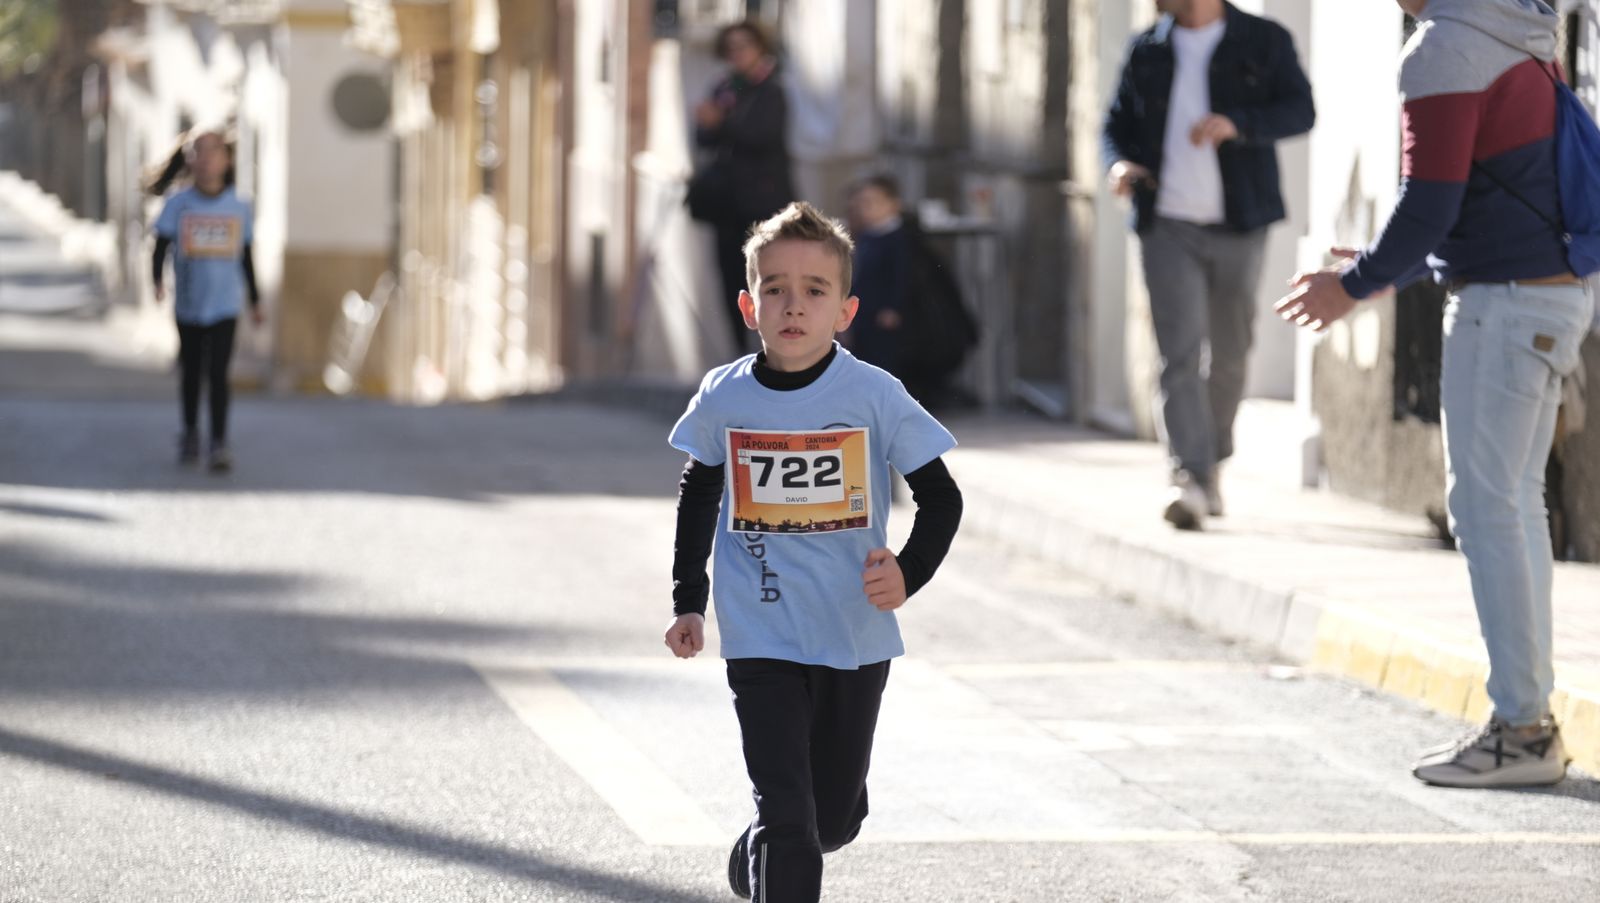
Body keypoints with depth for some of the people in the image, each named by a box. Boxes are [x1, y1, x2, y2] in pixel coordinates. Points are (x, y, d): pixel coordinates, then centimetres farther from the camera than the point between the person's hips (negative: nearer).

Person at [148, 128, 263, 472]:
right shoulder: (178, 205, -4)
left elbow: (246, 258, 9)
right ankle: (190, 433, 32)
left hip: (224, 305, -1)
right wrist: (158, 281, -24)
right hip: (188, 304, 1)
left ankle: (219, 443, -9)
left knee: (218, 373, -11)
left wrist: (255, 301, 13)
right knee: (191, 373, 13)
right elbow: (161, 246, -6)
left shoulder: (239, 208, 0)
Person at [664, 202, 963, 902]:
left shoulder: (874, 396, -11)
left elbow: (941, 497, -3)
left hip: (856, 637, 1)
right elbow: (698, 495, 13)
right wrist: (687, 601, 11)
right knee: (786, 820, -11)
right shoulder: (724, 398, -5)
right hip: (760, 641, -1)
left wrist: (909, 572, -20)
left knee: (836, 815, 16)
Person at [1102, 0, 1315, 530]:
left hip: (1238, 226, -1)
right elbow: (1118, 123, 17)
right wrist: (1119, 163, -6)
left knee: (1229, 354, 9)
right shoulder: (1147, 51, 12)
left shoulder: (1264, 42, 2)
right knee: (1180, 353, -12)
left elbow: (1300, 110, -8)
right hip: (1167, 224, 1)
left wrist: (1238, 124, -25)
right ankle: (1188, 479, -20)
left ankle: (1212, 465, 29)